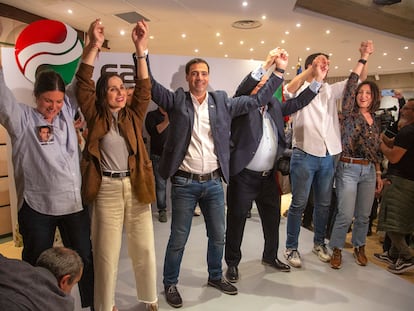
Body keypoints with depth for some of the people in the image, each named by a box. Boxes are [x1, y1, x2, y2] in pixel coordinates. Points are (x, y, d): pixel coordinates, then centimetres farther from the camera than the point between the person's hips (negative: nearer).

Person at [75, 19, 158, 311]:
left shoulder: (133, 116, 7)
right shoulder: (95, 117, 2)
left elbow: (144, 90, -5)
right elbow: (83, 85, -8)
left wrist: (141, 51, -14)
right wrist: (94, 46, -17)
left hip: (136, 187, 2)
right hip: (107, 189, -2)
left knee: (144, 248, 11)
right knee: (106, 252, 8)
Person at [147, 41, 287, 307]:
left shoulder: (222, 102, 6)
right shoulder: (176, 101, -1)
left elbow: (258, 100, 7)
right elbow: (150, 85, -11)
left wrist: (279, 70, 4)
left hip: (214, 183, 3)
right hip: (184, 183, -3)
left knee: (218, 236, 17)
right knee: (178, 240, 8)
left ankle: (216, 276, 41)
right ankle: (171, 284, 31)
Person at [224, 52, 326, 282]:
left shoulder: (274, 106, 11)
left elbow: (298, 102, 12)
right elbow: (242, 90, -24)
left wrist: (318, 80, 6)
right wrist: (267, 64, -29)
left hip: (269, 177, 6)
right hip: (243, 177, -6)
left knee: (273, 220, 19)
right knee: (236, 222, 7)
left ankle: (270, 256, 41)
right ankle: (232, 263, 25)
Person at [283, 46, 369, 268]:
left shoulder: (330, 90, 15)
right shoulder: (299, 89, -1)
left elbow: (359, 79, 17)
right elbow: (289, 90, -25)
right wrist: (313, 68, -30)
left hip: (329, 156, 6)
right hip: (305, 154, -5)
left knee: (323, 204, 14)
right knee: (299, 203, 0)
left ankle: (319, 243, 31)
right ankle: (291, 248, 13)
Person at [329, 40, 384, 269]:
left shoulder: (374, 120, 11)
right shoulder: (348, 113, -4)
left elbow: (376, 151, 16)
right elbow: (350, 85, -17)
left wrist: (378, 174, 15)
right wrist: (364, 58, -16)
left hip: (369, 170, 6)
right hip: (348, 168, -5)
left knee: (364, 215, 14)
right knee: (345, 214, -4)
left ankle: (359, 247, 34)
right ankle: (336, 249, 15)